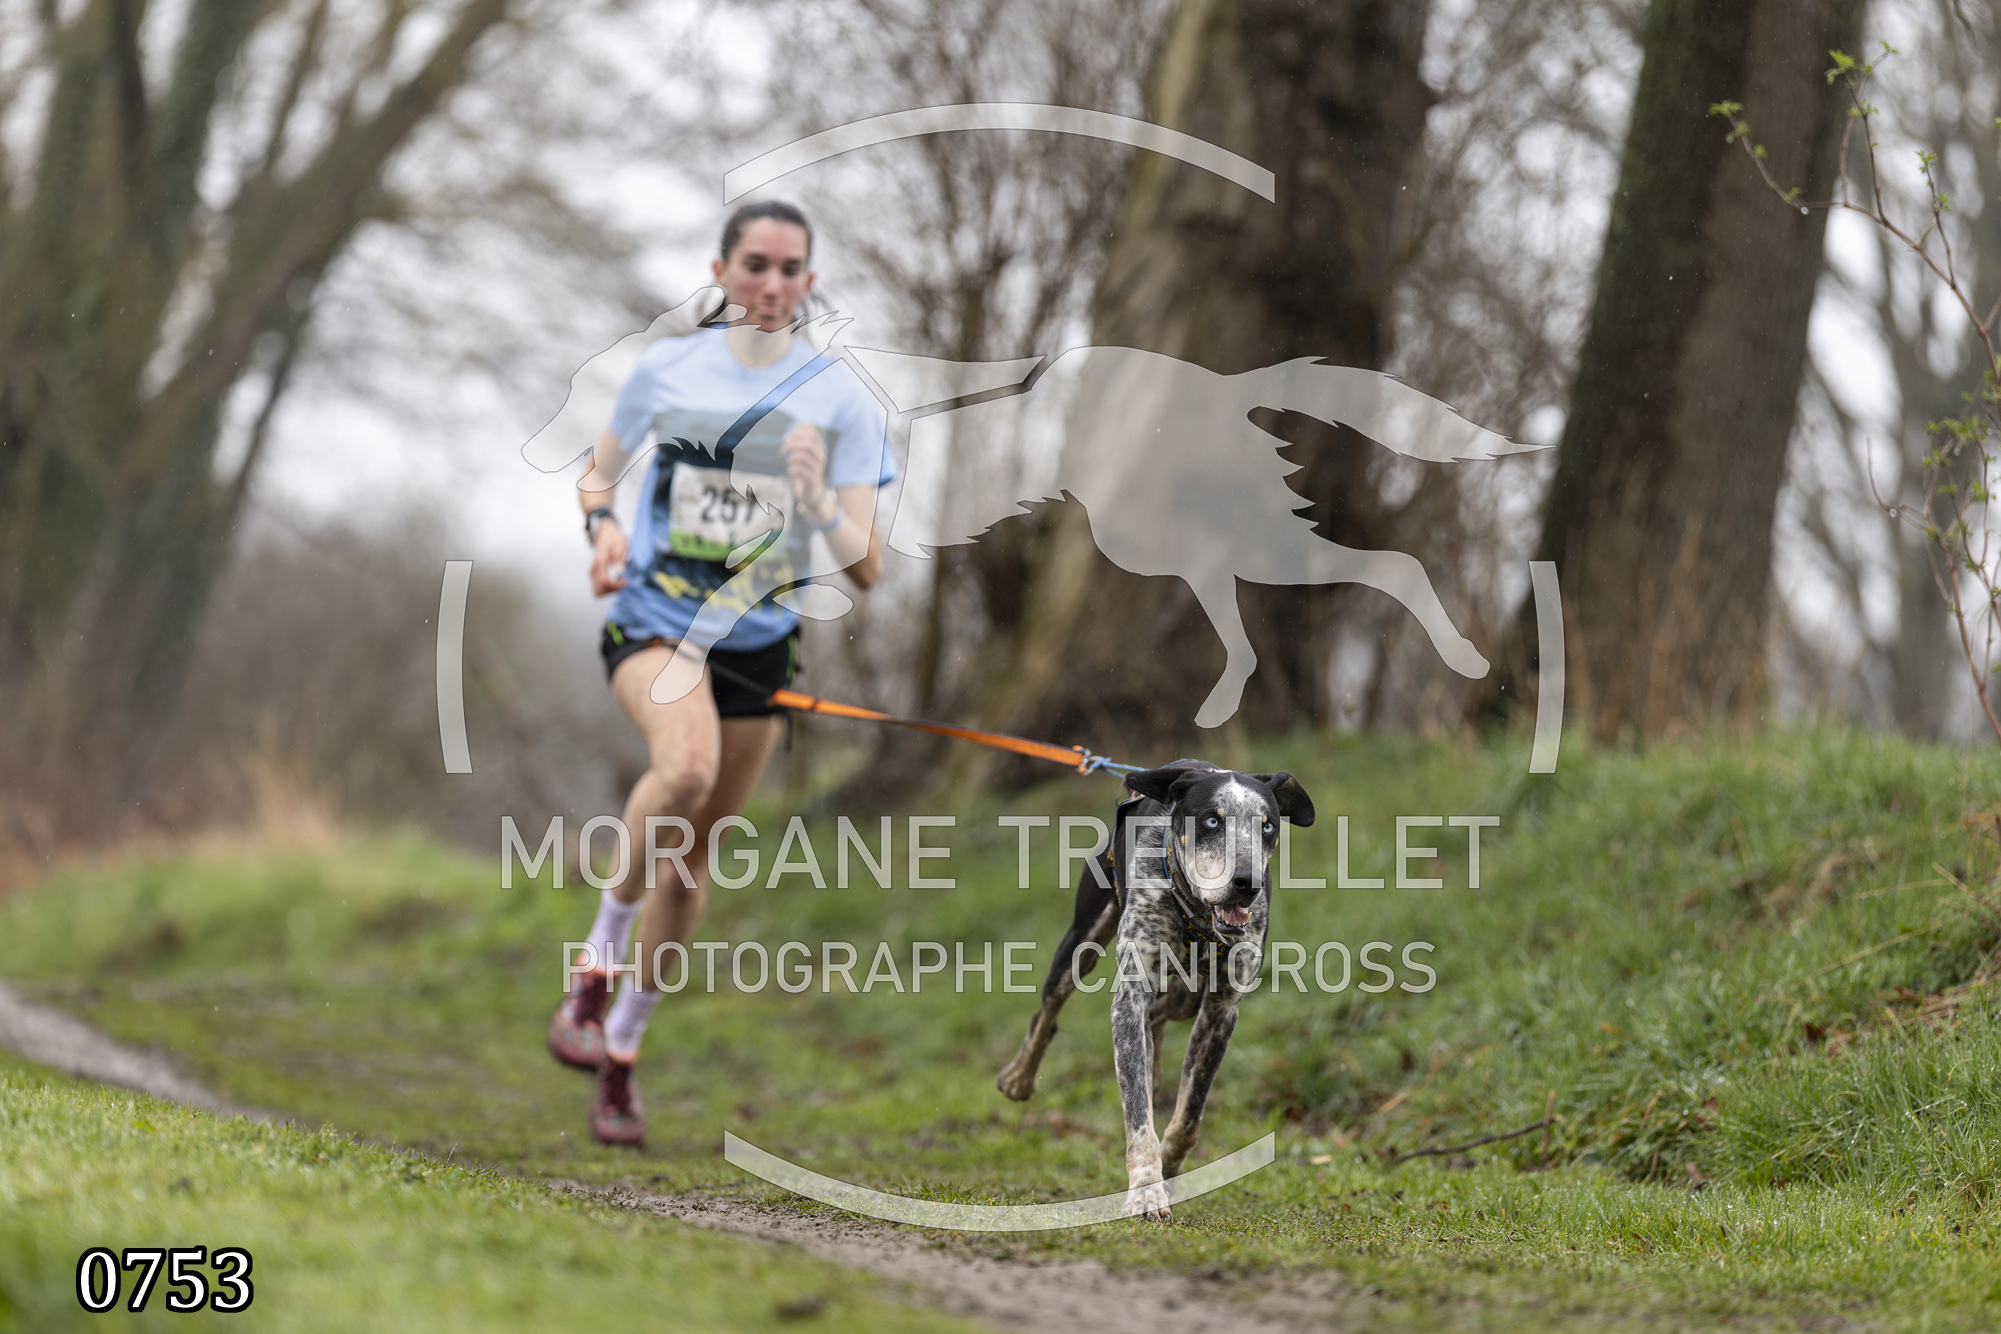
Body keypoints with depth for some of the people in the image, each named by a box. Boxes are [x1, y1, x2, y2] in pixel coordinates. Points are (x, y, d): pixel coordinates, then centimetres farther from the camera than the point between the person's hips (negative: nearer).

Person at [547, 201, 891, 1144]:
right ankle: (597, 967, -16)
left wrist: (816, 499, -24)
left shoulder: (841, 399, -2)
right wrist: (601, 528, -6)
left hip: (758, 640, 2)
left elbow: (865, 569, -5)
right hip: (653, 618, -2)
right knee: (686, 768, -33)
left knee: (693, 854, 8)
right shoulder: (668, 368, 0)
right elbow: (598, 474, 16)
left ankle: (619, 1056, 24)